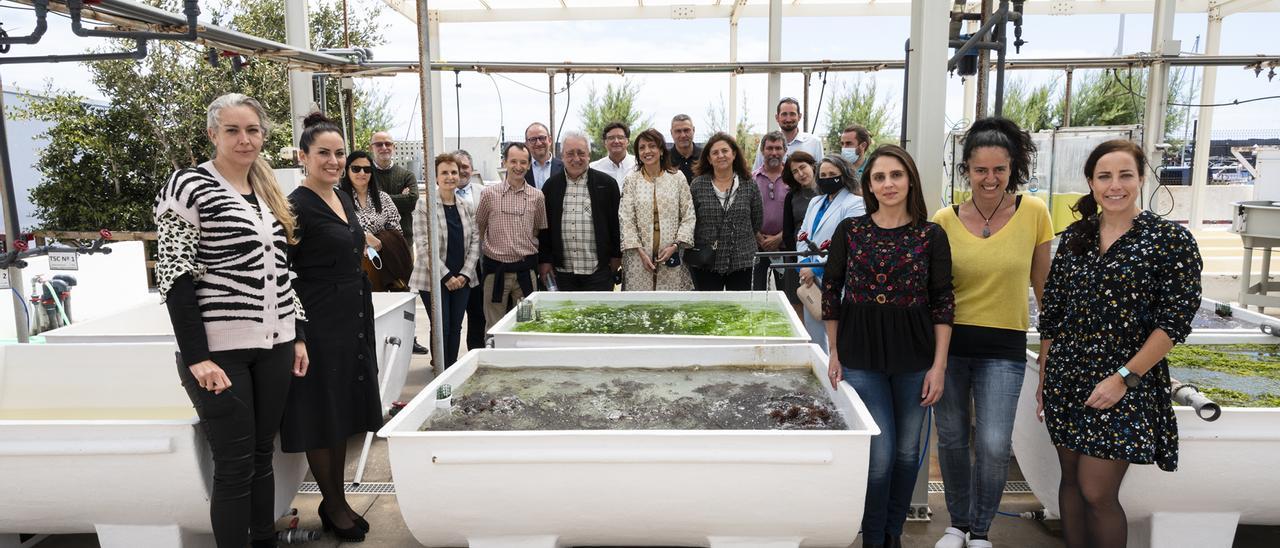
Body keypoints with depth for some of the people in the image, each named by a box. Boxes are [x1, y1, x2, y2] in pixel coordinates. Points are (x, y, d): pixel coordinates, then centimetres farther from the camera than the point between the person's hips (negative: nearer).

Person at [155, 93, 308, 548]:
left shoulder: (267, 192, 13)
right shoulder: (188, 186, -7)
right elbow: (175, 276, -12)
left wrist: (298, 335, 13)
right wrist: (196, 357, -17)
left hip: (274, 345, 6)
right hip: (220, 351, -6)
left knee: (263, 455, 13)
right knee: (234, 466, -1)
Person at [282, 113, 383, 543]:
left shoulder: (344, 200, 11)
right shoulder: (298, 206, -13)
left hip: (353, 321, 8)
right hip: (319, 325, -8)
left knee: (344, 412, 15)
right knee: (322, 416, 4)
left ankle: (337, 501, 28)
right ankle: (333, 508, 20)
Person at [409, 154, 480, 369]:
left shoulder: (467, 207, 8)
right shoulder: (424, 205, -6)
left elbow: (475, 241, 7)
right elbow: (423, 245, -11)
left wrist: (464, 274, -4)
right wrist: (446, 276, -13)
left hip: (462, 279, 4)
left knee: (456, 327, 8)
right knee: (442, 328, -2)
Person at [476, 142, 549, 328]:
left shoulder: (537, 196, 3)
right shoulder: (489, 194, -1)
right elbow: (478, 228, 10)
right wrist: (481, 260, 12)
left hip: (525, 270, 1)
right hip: (495, 269, -1)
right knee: (494, 327, 7)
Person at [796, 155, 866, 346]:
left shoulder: (855, 204, -5)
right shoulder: (815, 202, 19)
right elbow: (802, 236, 14)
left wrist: (816, 268, -15)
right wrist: (804, 264, -4)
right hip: (810, 280, 7)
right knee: (813, 337, 14)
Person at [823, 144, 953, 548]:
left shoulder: (931, 235, -1)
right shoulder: (850, 231, -1)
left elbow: (943, 303, 0)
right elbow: (831, 294, 5)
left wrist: (939, 365, -4)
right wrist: (835, 354, 4)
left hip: (915, 355, 1)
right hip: (862, 355, -1)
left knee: (907, 451, 11)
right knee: (879, 454, -3)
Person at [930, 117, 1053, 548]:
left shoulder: (1033, 213, -4)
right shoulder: (945, 220, -3)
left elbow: (1043, 284, 5)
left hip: (1004, 347, -1)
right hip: (950, 342, 1)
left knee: (994, 444, -5)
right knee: (952, 439, 11)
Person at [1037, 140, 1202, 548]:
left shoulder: (1171, 240, -6)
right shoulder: (1073, 238, 7)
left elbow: (1175, 322, -10)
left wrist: (1124, 377, -15)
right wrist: (1044, 378, 10)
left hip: (1124, 390, -4)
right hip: (1066, 380, 5)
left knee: (1097, 493, -4)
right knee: (1071, 480, 13)